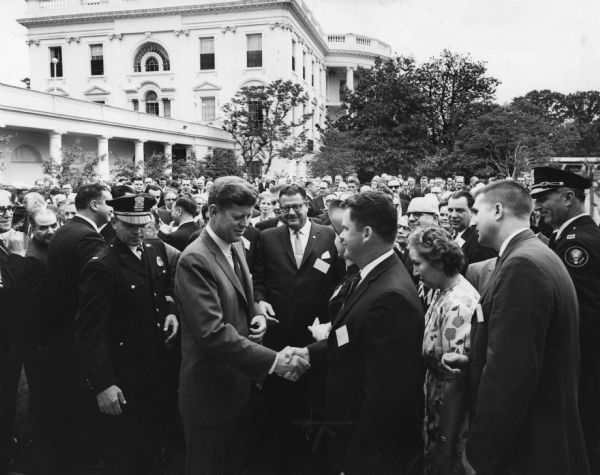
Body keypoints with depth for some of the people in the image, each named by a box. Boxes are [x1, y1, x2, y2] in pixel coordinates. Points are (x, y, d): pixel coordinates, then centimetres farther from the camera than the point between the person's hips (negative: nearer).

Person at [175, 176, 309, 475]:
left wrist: (257, 317, -4)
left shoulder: (235, 247, 7)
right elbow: (213, 332, -29)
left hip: (238, 384, 8)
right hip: (210, 393, -8)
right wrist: (272, 361, -31)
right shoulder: (195, 260, -22)